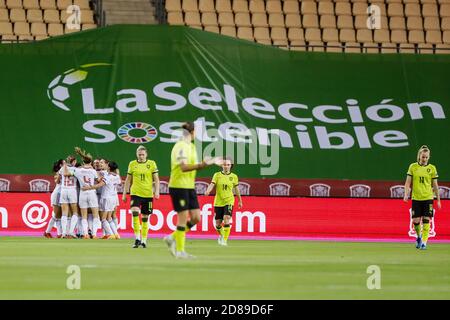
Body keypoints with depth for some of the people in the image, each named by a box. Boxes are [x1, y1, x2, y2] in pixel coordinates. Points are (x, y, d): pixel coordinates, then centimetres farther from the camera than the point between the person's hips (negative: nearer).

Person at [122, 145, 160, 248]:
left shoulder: (152, 164, 3)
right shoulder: (132, 164, 6)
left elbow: (156, 179, 4)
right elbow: (128, 180, 12)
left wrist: (157, 191, -7)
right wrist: (124, 193, 10)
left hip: (148, 194, 0)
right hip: (135, 193, 0)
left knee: (145, 217, 6)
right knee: (135, 212, -21)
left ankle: (144, 240, 15)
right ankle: (137, 238, -17)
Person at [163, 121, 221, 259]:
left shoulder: (191, 146, 14)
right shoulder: (181, 146, -14)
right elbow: (184, 167, -24)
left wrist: (206, 163, 9)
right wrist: (201, 165, -30)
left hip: (189, 187, 9)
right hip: (179, 186, -9)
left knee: (196, 217, 5)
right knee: (183, 218, -5)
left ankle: (172, 238, 18)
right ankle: (180, 251, 3)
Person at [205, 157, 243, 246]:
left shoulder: (234, 177, 3)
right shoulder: (217, 175, 0)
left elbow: (236, 189, 14)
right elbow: (212, 184, -12)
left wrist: (240, 200, 22)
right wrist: (208, 191, -33)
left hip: (229, 201, -1)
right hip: (218, 202, 1)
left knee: (226, 220, -20)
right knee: (218, 223, 7)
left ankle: (225, 240, -14)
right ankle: (221, 235, 38)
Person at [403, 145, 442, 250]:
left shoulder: (432, 168, 2)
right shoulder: (413, 167, 2)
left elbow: (435, 185, 6)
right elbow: (408, 182, 4)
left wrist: (438, 200, 7)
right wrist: (406, 194, -10)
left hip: (428, 198, -1)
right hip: (416, 198, 1)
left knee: (426, 220, -8)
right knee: (416, 221, 1)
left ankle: (424, 242, -5)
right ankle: (419, 236, 28)